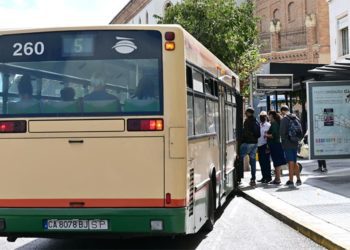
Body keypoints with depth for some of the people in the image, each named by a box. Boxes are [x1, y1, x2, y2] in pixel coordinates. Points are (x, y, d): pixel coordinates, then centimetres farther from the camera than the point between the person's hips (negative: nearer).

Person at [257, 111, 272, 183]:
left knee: (266, 161, -5)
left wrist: (268, 147, -16)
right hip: (259, 145, 7)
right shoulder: (259, 125, 17)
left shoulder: (268, 125, -5)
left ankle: (268, 177, 1)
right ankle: (264, 177, 16)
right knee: (261, 161, 9)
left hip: (265, 145, -7)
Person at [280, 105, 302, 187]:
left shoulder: (284, 119, -12)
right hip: (295, 143, 6)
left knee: (291, 162, -4)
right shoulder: (296, 118, 9)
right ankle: (298, 179, 15)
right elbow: (300, 130, 12)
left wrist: (283, 139, 2)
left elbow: (282, 132, -15)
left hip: (287, 144, -6)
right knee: (294, 162, 15)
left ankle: (291, 181, -1)